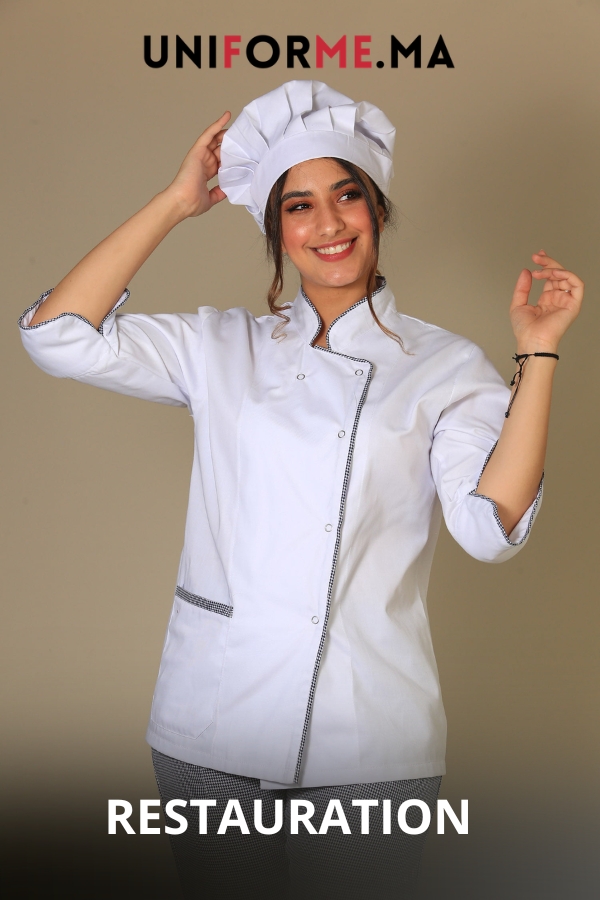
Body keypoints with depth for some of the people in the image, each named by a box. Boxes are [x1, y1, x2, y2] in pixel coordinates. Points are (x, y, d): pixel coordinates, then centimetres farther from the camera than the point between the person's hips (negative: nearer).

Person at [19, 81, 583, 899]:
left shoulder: (444, 367, 2)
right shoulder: (222, 349, 7)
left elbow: (491, 525, -12)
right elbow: (58, 337, -4)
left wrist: (537, 352, -14)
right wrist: (177, 203, -1)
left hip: (369, 744, -1)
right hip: (212, 732, 2)